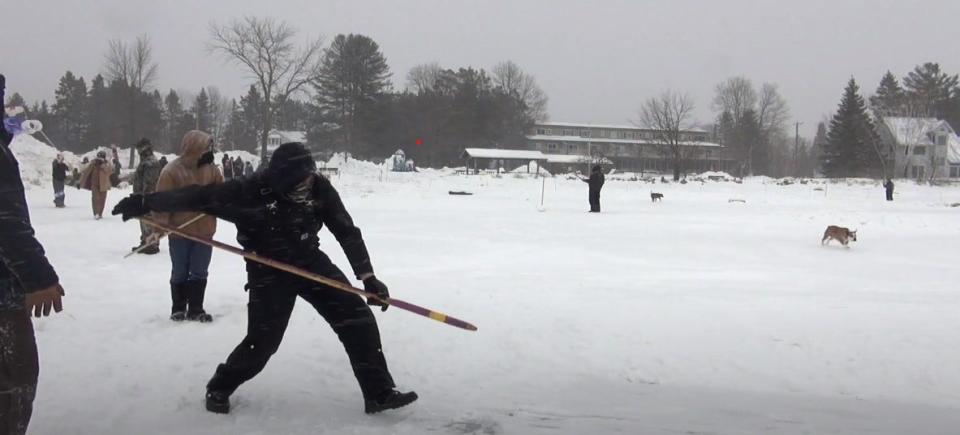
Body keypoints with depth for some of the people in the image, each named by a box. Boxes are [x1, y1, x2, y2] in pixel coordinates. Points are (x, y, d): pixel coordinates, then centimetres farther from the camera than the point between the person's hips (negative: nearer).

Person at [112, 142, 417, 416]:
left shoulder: (319, 189, -16)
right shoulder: (252, 192, -27)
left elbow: (347, 231, -9)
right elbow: (201, 197, -21)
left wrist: (367, 276, -13)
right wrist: (144, 202, -20)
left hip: (310, 262, 4)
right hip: (269, 271, -4)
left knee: (358, 319, -8)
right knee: (262, 341, -6)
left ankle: (379, 393, 1)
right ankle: (219, 388, 24)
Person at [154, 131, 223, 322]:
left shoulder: (210, 168, 1)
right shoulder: (172, 171, -15)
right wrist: (159, 227, -21)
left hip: (204, 230, 4)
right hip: (179, 231, -4)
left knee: (199, 272, 8)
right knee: (180, 272, 10)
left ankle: (196, 309, 17)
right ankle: (178, 309, 22)